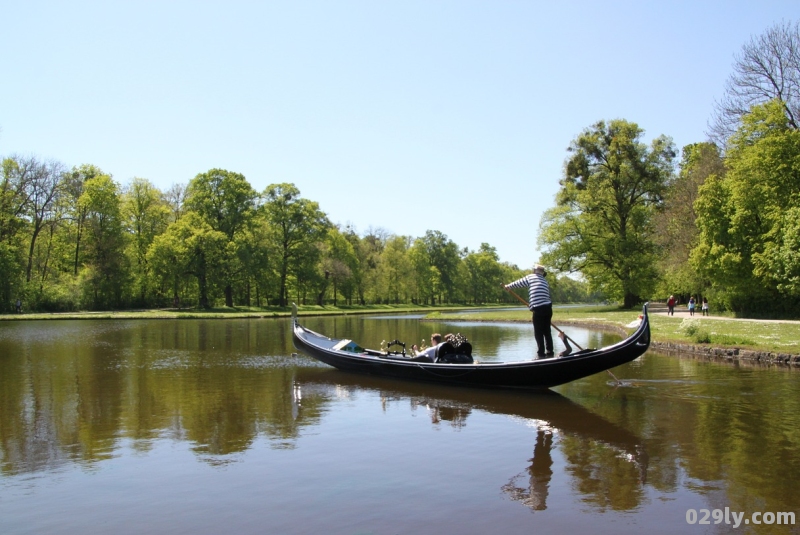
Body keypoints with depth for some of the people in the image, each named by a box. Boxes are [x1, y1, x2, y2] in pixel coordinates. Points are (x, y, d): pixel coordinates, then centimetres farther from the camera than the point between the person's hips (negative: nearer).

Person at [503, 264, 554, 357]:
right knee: (547, 331, 15)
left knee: (538, 333, 1)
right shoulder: (545, 281, 21)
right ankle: (549, 352, 18)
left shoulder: (531, 277, 4)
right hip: (548, 308, 6)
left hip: (538, 309, -6)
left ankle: (541, 353, 2)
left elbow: (518, 283, 15)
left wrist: (508, 286, 32)